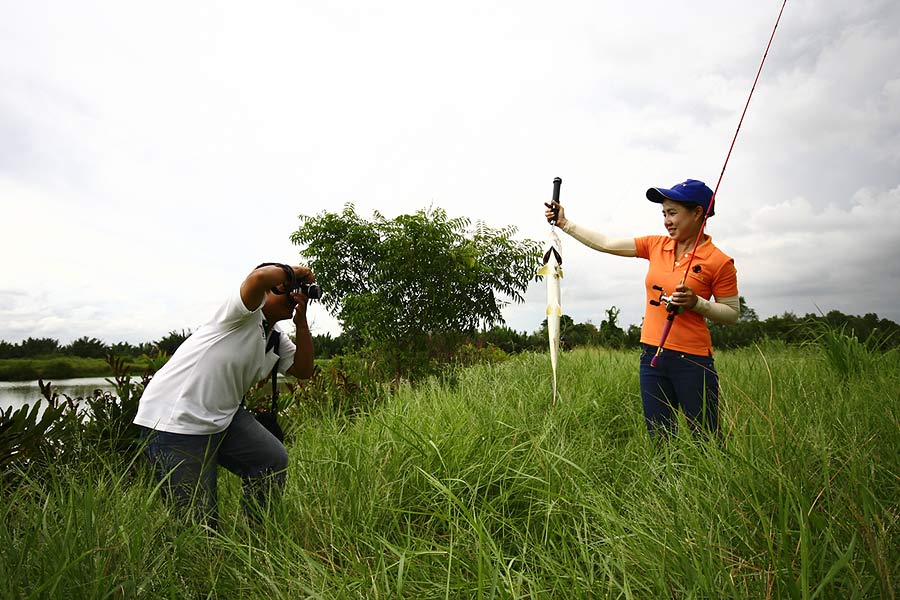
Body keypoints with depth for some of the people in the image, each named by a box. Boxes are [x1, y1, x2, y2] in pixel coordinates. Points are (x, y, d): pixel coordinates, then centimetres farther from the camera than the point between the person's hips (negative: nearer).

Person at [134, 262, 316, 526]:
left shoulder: (278, 339, 11)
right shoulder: (248, 312, -16)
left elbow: (304, 371, 5)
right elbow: (260, 277, -37)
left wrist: (301, 321, -1)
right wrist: (293, 272, -16)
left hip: (222, 415, 9)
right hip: (173, 418, -9)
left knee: (273, 460, 1)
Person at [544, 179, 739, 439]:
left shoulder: (719, 262, -6)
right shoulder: (655, 245, 6)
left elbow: (732, 313, 0)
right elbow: (606, 243, 6)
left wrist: (695, 302, -17)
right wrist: (564, 223, 4)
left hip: (692, 360, -4)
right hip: (652, 356, 5)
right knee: (659, 437, 11)